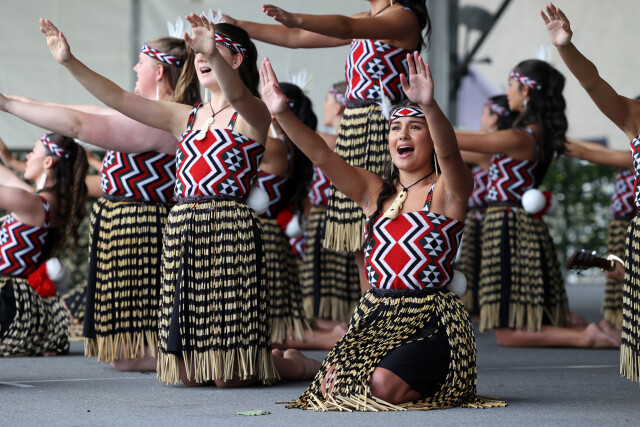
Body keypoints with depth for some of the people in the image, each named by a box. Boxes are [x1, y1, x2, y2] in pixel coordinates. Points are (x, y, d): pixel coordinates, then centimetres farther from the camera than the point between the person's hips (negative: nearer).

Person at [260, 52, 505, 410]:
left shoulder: (446, 191, -2)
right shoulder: (375, 192, 14)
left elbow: (449, 152, -24)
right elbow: (323, 156, 3)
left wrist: (430, 107, -45)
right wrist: (283, 114, -12)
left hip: (431, 321, -6)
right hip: (377, 316, 6)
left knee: (384, 386, -29)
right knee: (330, 385, -14)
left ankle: (430, 379, 5)